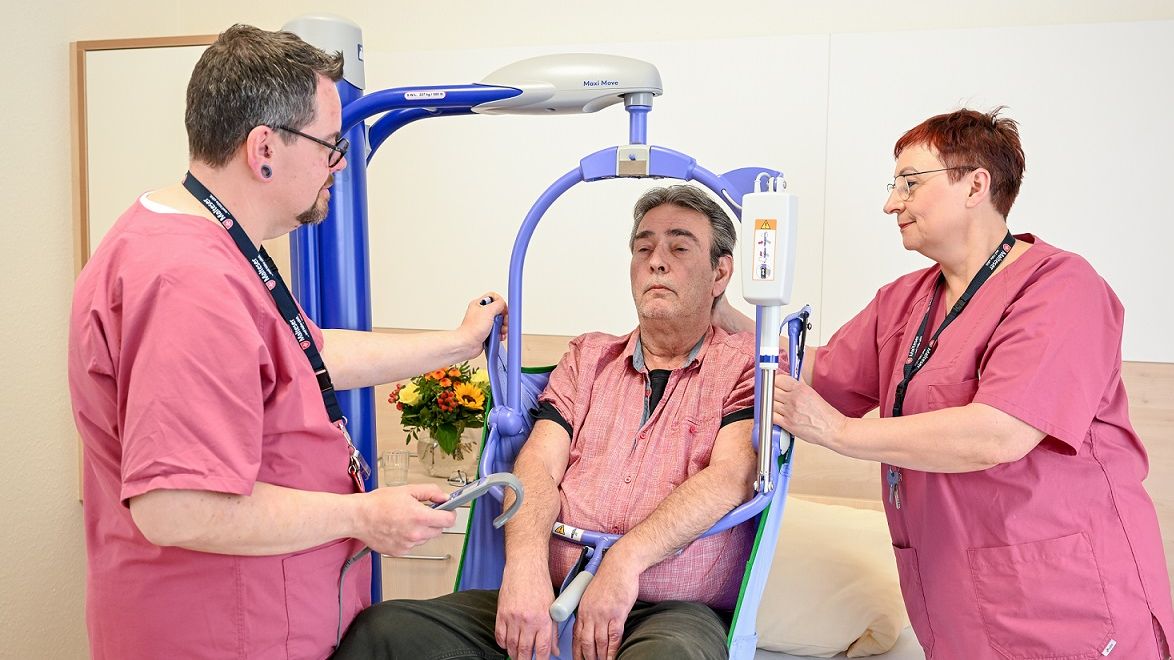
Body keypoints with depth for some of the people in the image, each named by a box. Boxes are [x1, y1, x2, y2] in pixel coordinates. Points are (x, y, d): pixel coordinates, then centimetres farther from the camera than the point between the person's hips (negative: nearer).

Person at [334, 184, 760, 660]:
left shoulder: (745, 365, 8)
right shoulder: (587, 358, 20)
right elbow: (539, 466, 6)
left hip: (677, 612, -3)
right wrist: (525, 564, -15)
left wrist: (625, 560, -23)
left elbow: (729, 477, -9)